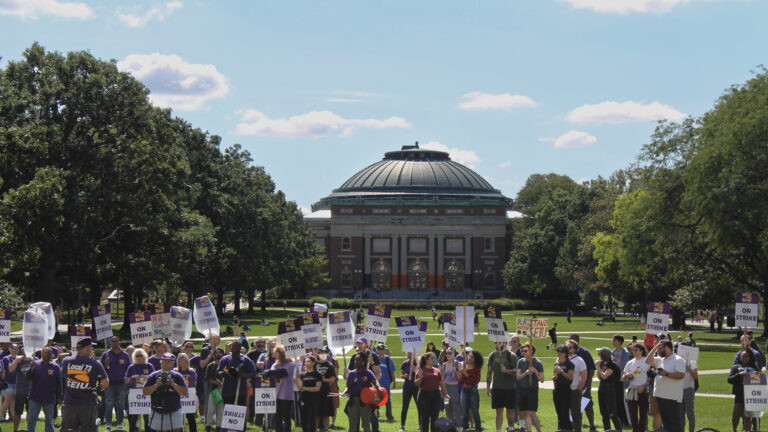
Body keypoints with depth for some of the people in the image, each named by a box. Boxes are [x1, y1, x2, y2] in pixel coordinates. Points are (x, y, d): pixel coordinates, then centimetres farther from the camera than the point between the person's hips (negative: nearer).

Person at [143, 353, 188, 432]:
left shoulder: (177, 376, 3)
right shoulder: (153, 376, 3)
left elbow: (184, 392, -4)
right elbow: (145, 392, -1)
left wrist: (173, 384, -16)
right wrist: (156, 385, -15)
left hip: (174, 411, 0)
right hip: (158, 411, 0)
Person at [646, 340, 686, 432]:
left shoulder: (678, 360, -8)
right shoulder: (660, 360, 17)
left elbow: (681, 375, -17)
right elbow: (648, 361, 15)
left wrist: (666, 374, -20)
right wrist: (655, 348, 11)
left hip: (673, 398, -9)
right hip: (660, 396, 9)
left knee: (675, 423, -7)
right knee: (665, 423, 13)